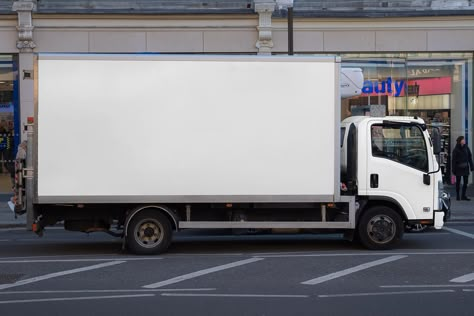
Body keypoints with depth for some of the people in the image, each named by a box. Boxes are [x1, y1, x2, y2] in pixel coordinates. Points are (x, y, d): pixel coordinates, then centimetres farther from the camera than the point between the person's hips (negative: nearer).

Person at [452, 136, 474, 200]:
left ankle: (463, 196, 13)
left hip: (465, 168, 4)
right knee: (458, 182, 6)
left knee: (465, 182, 5)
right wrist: (454, 170, -11)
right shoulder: (456, 150, -9)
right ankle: (457, 196, 15)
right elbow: (453, 160, -9)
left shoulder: (466, 148, 3)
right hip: (459, 168, -4)